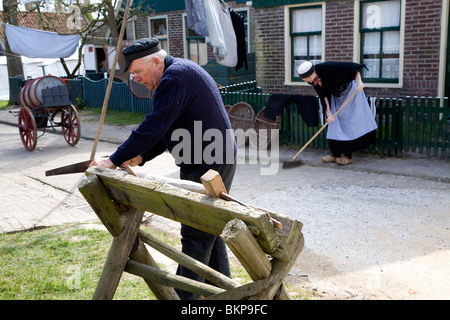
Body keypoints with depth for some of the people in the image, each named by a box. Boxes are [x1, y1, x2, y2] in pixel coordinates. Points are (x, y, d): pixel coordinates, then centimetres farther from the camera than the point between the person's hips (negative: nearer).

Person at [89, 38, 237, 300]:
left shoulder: (175, 78, -18)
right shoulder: (181, 72, 16)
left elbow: (153, 127, -23)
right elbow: (165, 130, 18)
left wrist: (114, 161, -17)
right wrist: (140, 157, 8)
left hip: (209, 168, -11)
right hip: (217, 162, 11)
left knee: (196, 234, -4)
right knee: (209, 228, 18)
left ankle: (185, 295, 6)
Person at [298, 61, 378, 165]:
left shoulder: (328, 67, -32)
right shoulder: (314, 80, -11)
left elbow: (354, 67, -26)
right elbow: (324, 96, -8)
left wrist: (359, 82, -35)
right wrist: (328, 113, -16)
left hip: (350, 91, -7)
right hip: (336, 96, 7)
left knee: (349, 123, -8)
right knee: (334, 122, 3)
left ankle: (348, 156, -6)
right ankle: (335, 154, 10)